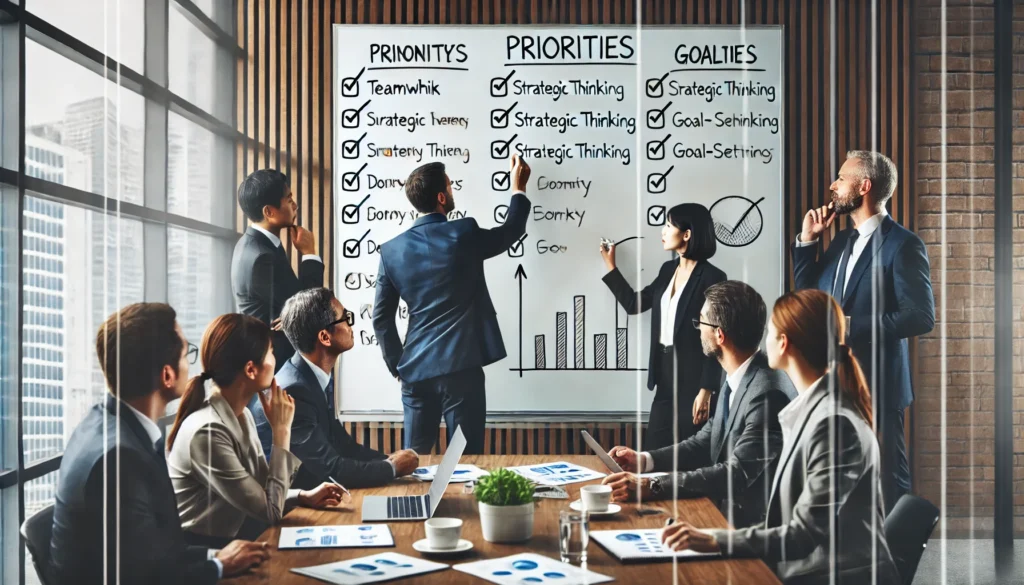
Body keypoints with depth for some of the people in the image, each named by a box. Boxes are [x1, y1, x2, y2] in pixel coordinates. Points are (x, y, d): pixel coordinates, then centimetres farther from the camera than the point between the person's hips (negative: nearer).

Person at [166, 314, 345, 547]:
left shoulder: (242, 415, 3)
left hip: (230, 539, 8)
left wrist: (303, 496, -4)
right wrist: (282, 431, -15)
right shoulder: (207, 432, -24)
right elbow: (270, 511, -19)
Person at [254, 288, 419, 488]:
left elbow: (342, 444, 9)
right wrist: (393, 467, -10)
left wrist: (389, 459, -4)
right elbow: (331, 470, -21)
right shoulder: (292, 391, -23)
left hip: (306, 491, 7)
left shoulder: (316, 377, 3)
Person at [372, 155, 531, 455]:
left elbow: (381, 318, 6)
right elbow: (511, 231, 13)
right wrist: (518, 189, 28)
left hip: (416, 370, 4)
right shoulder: (463, 234, -8)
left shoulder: (392, 250, 3)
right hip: (460, 367, -4)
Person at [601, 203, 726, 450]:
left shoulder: (712, 277, -12)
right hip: (666, 375, 7)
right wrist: (610, 265, 16)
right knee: (653, 452, 8)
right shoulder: (668, 270, 11)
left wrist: (706, 389, -17)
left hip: (693, 379, -7)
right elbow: (633, 303, 18)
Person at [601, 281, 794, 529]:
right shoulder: (738, 378, 5)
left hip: (750, 522, -8)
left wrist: (651, 486, -30)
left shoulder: (768, 393, -24)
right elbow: (706, 442, 13)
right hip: (724, 508, 8)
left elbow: (737, 474, -27)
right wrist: (644, 460, -1)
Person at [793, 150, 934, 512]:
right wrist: (807, 241, 7)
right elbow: (808, 295, 16)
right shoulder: (841, 241, 13)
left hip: (875, 385, -7)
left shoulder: (902, 244, -11)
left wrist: (852, 326, -21)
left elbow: (921, 316, -17)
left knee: (886, 482, 3)